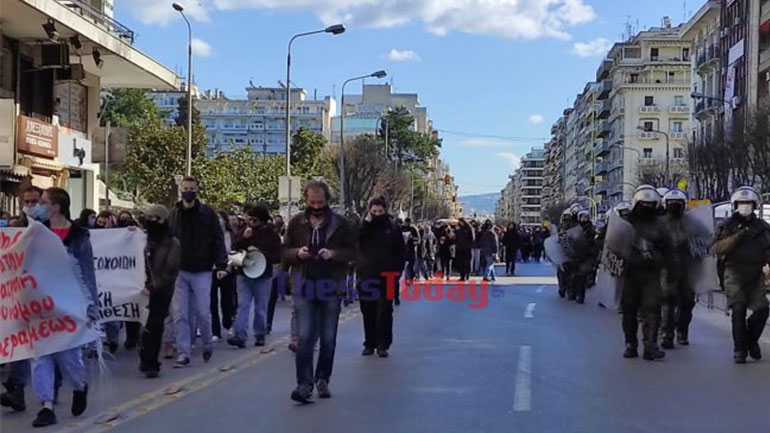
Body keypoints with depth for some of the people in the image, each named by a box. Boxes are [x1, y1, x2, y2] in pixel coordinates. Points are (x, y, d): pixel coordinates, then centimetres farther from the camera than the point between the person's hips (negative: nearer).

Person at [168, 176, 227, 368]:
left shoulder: (208, 214, -1)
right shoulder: (173, 214, 6)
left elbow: (218, 240, -3)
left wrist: (221, 265, -11)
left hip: (201, 272, -2)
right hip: (178, 272, 2)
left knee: (202, 312, 2)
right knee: (179, 314, 0)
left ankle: (207, 343, 28)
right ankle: (183, 354, 7)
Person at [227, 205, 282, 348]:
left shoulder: (272, 235, -5)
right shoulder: (246, 230, 4)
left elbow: (278, 257, -11)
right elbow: (234, 248, 0)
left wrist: (259, 252, -21)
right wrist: (244, 238, -16)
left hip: (263, 277, -2)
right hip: (244, 275, 2)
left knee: (261, 308, 8)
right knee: (242, 305, -4)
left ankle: (260, 336, 18)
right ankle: (240, 336, -8)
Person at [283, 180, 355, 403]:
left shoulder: (340, 224, -1)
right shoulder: (296, 223, 4)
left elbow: (352, 251, 1)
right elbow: (284, 253, 9)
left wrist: (333, 254, -17)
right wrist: (297, 253, -13)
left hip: (331, 287, 0)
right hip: (304, 287, 0)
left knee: (328, 338, 10)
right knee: (304, 337, -6)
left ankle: (322, 380, 25)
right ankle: (305, 384, -4)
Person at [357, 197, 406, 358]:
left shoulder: (392, 228, 5)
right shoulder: (364, 227, 7)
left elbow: (402, 252, 7)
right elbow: (355, 242, -11)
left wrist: (397, 269, -4)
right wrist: (366, 222, -14)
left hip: (386, 277, -1)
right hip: (367, 276, 2)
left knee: (385, 312, -3)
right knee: (368, 312, 7)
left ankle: (382, 345, 3)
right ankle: (369, 344, 17)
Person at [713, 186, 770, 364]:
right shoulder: (728, 226, 4)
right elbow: (718, 248, -8)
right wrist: (737, 237, -19)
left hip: (755, 275, 3)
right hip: (735, 274, -3)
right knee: (739, 311, -9)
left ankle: (751, 340, 24)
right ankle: (739, 349, 0)